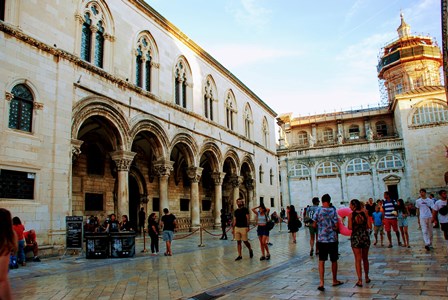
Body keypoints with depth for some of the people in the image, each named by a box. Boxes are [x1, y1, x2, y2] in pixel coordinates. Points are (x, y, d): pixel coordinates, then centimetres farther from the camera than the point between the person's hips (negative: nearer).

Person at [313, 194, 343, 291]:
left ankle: (321, 283, -6)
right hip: (332, 239, -1)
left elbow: (314, 225, 1)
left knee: (321, 261, 4)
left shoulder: (318, 211, -5)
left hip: (321, 239, 1)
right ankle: (335, 281, 30)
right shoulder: (333, 211, -8)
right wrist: (334, 228, 11)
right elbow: (336, 226, -9)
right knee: (334, 260, 15)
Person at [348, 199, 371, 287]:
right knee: (365, 258, 19)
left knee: (358, 259, 4)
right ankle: (366, 277, 32)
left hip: (355, 237, -3)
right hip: (365, 236, 3)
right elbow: (369, 226, -3)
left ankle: (360, 280, 2)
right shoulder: (365, 213, -2)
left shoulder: (351, 215, -9)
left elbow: (350, 228, -12)